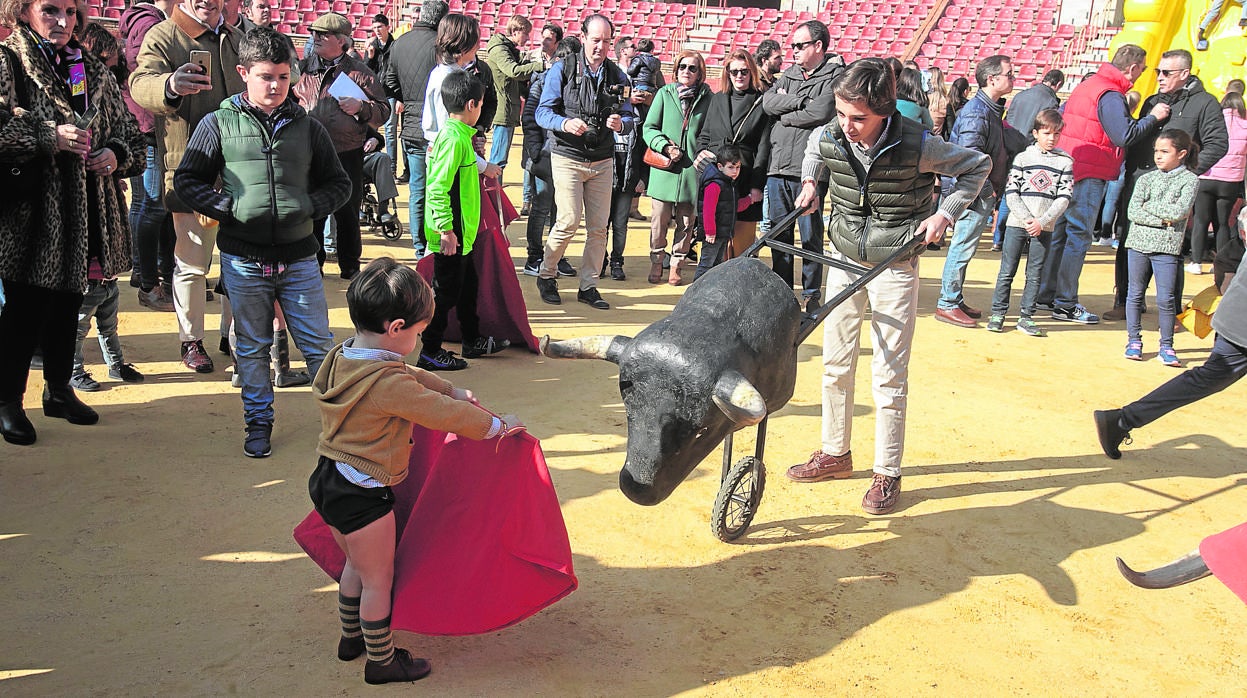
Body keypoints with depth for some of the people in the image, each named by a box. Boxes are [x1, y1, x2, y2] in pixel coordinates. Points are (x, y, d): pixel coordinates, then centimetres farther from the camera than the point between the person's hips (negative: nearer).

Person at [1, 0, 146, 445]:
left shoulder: (94, 71, 13)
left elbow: (129, 131, 16)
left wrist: (117, 154, -5)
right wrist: (50, 136, -22)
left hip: (84, 212, 5)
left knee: (67, 303, 16)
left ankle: (59, 389, 31)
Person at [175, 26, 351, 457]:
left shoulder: (308, 127, 4)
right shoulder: (219, 124, 0)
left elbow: (339, 183, 10)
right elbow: (187, 181, 4)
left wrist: (309, 207, -8)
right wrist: (229, 208, -10)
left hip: (298, 257, 1)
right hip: (244, 259, 0)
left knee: (319, 344, 6)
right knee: (252, 347, 12)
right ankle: (258, 422, 26)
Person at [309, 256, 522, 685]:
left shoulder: (342, 359, 1)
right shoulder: (389, 383, -28)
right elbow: (445, 414, -20)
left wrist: (453, 391, 20)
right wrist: (497, 425, -6)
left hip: (328, 482, 9)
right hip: (362, 496, -9)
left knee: (356, 564, 28)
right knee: (378, 579, 10)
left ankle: (351, 638, 45)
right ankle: (381, 662, 27)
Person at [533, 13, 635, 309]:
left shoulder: (617, 76, 9)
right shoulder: (562, 69, -2)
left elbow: (629, 118, 9)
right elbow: (542, 112, -6)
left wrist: (621, 123, -16)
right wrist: (565, 123, -26)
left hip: (602, 162, 4)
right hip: (568, 159, -4)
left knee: (598, 227, 3)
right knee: (569, 221, -12)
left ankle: (588, 286, 16)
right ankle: (546, 276, 11)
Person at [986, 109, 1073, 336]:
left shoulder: (1065, 162, 5)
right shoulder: (1023, 158, 3)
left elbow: (1063, 198, 0)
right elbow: (1011, 193, -1)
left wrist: (1042, 221, -12)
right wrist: (1027, 218, -12)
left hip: (1044, 228, 1)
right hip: (1017, 224, -1)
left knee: (1035, 274, 4)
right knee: (1007, 271, 2)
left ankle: (1026, 316, 12)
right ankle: (997, 313, 10)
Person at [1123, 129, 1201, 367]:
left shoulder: (1190, 180, -1)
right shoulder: (1146, 179, 6)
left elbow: (1179, 211, -14)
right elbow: (1133, 212, -5)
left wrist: (1149, 206, -7)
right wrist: (1163, 220, -12)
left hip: (1167, 247, -3)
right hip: (1139, 242, 3)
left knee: (1166, 298, -2)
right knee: (1135, 294, 9)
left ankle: (1166, 347, 7)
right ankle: (1134, 340, 20)